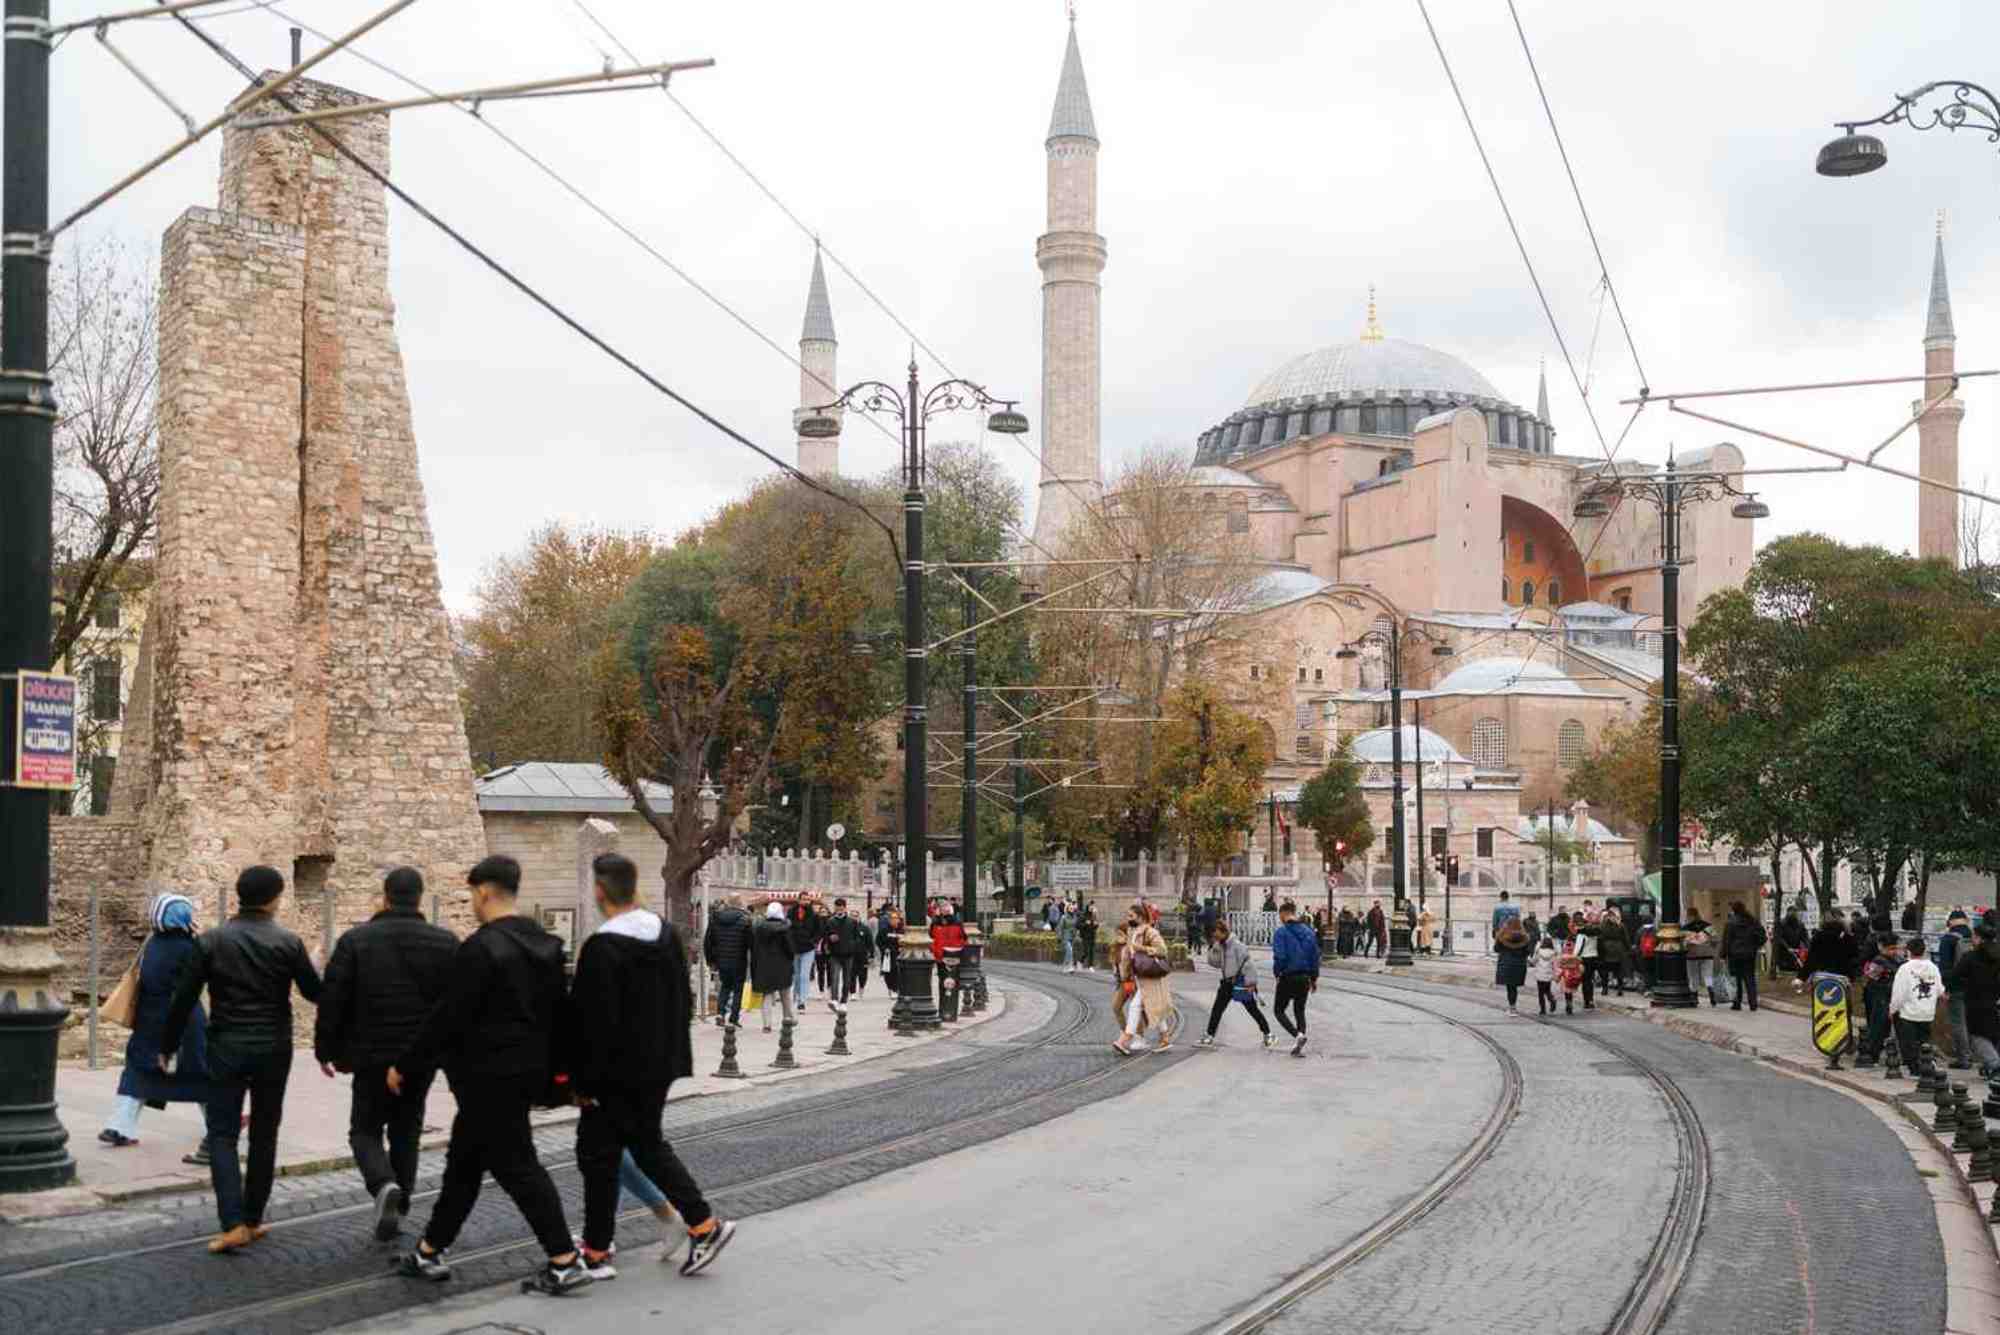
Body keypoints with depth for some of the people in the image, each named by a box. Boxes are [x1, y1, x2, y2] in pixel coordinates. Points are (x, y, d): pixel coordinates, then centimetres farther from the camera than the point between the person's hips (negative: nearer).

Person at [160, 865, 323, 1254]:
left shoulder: (211, 941, -4)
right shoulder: (288, 943, -5)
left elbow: (182, 999, -3)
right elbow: (314, 992, 4)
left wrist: (167, 1047, 7)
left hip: (226, 1047, -1)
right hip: (273, 1048, 1)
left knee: (222, 1134, 2)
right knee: (264, 1134, 13)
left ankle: (233, 1224, -12)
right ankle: (253, 1219, 18)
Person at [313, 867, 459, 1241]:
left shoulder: (355, 940, -6)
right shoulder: (445, 943, -1)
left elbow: (332, 1000, -5)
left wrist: (325, 1049, 6)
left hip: (374, 1055, -2)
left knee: (365, 1130, 10)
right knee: (406, 1132, 15)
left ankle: (385, 1185, -17)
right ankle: (397, 1210, 16)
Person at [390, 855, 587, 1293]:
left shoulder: (481, 949, -18)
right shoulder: (545, 945, 9)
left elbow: (448, 1017, -18)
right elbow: (556, 1012, 13)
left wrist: (404, 1065, -8)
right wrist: (551, 1072, 19)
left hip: (490, 1076, -9)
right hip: (527, 1071, 9)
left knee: (516, 1166, -4)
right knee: (463, 1163, 18)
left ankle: (565, 1261, -6)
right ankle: (429, 1252, 26)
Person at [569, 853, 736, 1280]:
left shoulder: (602, 949, -21)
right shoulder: (667, 933, 6)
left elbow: (594, 1023, -22)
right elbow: (682, 1000, 14)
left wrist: (583, 1081, -13)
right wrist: (673, 1056, 20)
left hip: (616, 1074, -8)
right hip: (658, 1068, 8)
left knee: (599, 1155, 4)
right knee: (648, 1145, 20)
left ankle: (596, 1253, 11)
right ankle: (705, 1225, 13)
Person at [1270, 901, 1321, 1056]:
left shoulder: (1281, 932, -13)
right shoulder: (1308, 931, 4)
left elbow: (1279, 957, -20)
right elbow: (1315, 956, 8)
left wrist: (1277, 973, -4)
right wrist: (1314, 978, 16)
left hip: (1288, 977, -5)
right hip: (1304, 977, 5)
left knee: (1279, 1010, 9)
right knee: (1300, 1011, 18)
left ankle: (1298, 1035, -14)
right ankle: (1300, 1046, 9)